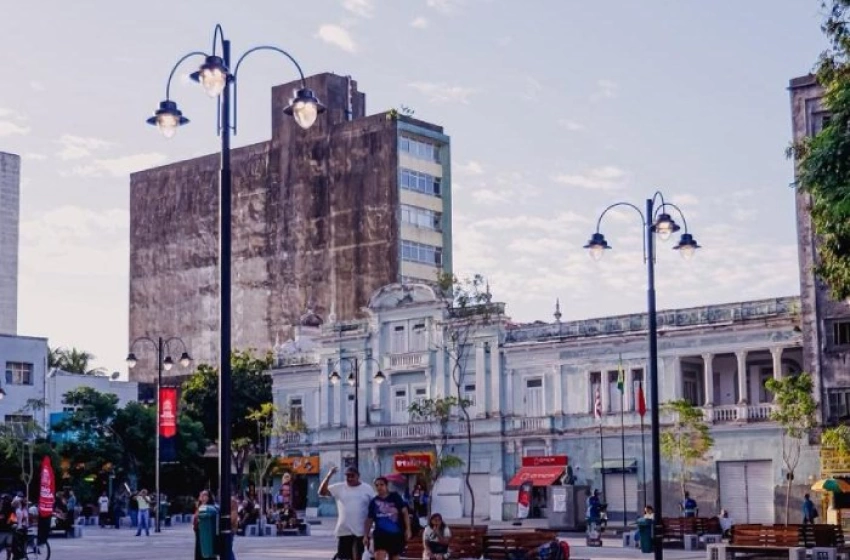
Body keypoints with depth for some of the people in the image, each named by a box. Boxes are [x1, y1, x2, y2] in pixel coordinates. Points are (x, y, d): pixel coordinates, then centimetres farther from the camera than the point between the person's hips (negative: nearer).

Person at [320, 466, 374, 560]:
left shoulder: (367, 489, 2)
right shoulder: (339, 488, 2)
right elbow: (322, 492, -7)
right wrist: (329, 476, -19)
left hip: (361, 531, 0)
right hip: (344, 530, 1)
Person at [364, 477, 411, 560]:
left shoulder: (395, 497, -2)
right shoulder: (374, 502, 3)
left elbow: (405, 512, -2)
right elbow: (369, 520, 9)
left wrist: (408, 529, -9)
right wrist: (366, 535, 4)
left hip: (396, 534, 0)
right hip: (381, 534, 0)